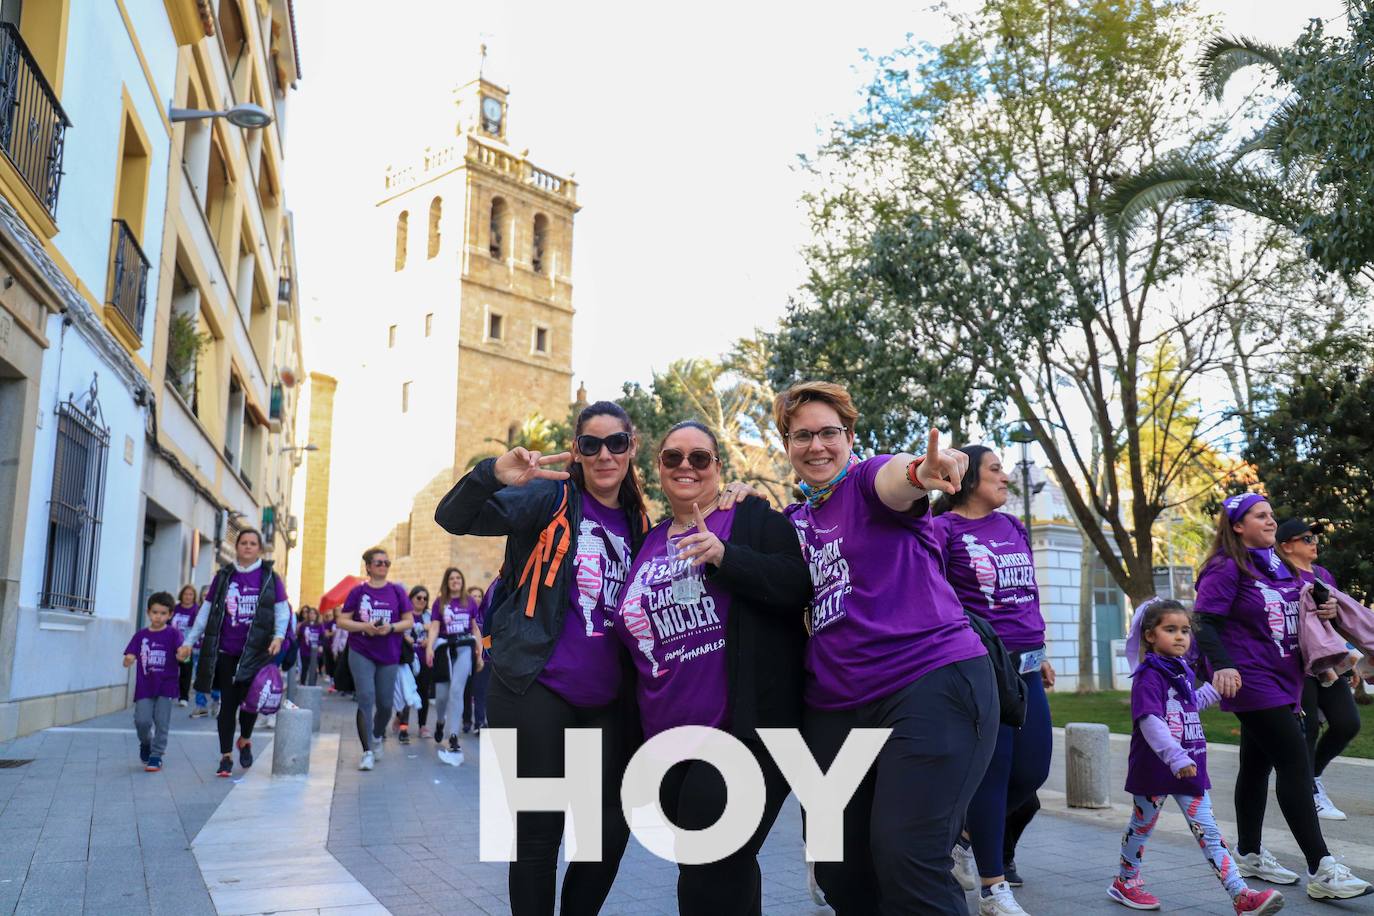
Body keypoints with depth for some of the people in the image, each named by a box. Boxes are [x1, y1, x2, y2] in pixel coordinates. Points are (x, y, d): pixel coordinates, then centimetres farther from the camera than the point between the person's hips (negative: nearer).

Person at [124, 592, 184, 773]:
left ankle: (156, 755, 13)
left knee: (161, 722, -2)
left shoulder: (173, 634, 0)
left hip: (166, 686, -2)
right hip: (144, 686, 2)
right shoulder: (141, 635, 6)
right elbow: (129, 659, 3)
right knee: (142, 720, -8)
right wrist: (128, 660, -21)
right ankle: (145, 743, 24)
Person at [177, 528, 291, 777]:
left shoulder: (270, 578, 3)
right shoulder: (223, 577, 9)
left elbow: (282, 610, 1)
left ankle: (245, 740, 26)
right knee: (228, 703, 4)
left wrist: (278, 636, -15)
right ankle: (226, 757, 14)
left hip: (256, 651, -2)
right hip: (226, 652, 2)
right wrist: (189, 642, 8)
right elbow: (206, 611, 12)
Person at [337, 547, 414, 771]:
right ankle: (367, 751, -6)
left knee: (385, 703, 7)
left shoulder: (397, 591, 4)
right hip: (361, 653, -2)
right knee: (365, 698, -12)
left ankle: (378, 736, 37)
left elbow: (409, 621, 5)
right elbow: (342, 621, 1)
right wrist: (365, 626, -15)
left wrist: (391, 627, -15)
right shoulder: (358, 591, 1)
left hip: (389, 655, 2)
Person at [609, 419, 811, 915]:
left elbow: (802, 585, -16)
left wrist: (725, 555, -26)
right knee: (709, 874, 17)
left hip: (744, 732, -6)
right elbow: (629, 633, 24)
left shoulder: (755, 519, -1)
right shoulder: (648, 544, 15)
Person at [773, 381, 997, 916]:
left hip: (932, 682, -6)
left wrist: (921, 472, -50)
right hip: (833, 707, 7)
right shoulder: (793, 522, 16)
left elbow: (896, 480, -25)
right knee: (839, 872, 10)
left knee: (904, 859, -15)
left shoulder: (868, 481, -3)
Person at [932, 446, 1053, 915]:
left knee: (1032, 769, 7)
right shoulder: (943, 529, -6)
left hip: (1025, 667, 7)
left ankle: (965, 839, 29)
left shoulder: (1014, 527, 15)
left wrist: (1040, 653, 23)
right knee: (991, 770, -3)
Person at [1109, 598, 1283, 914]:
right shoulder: (1148, 676, -18)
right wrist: (1176, 758, -40)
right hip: (1155, 768, -6)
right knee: (1142, 826, 12)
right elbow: (1150, 722, -30)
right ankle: (1125, 882, 30)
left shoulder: (1183, 671, 9)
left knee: (1208, 832, 3)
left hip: (1190, 767, 6)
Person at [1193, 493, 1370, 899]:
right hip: (1251, 682, -8)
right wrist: (1222, 665, -31)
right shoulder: (1226, 568, -11)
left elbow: (1292, 616, 25)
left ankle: (1249, 854, 24)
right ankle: (1321, 870, -12)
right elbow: (1205, 622, -17)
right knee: (1295, 761, -13)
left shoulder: (1279, 566, 14)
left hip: (1283, 680, 8)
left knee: (1258, 764, 14)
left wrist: (1322, 610, 3)